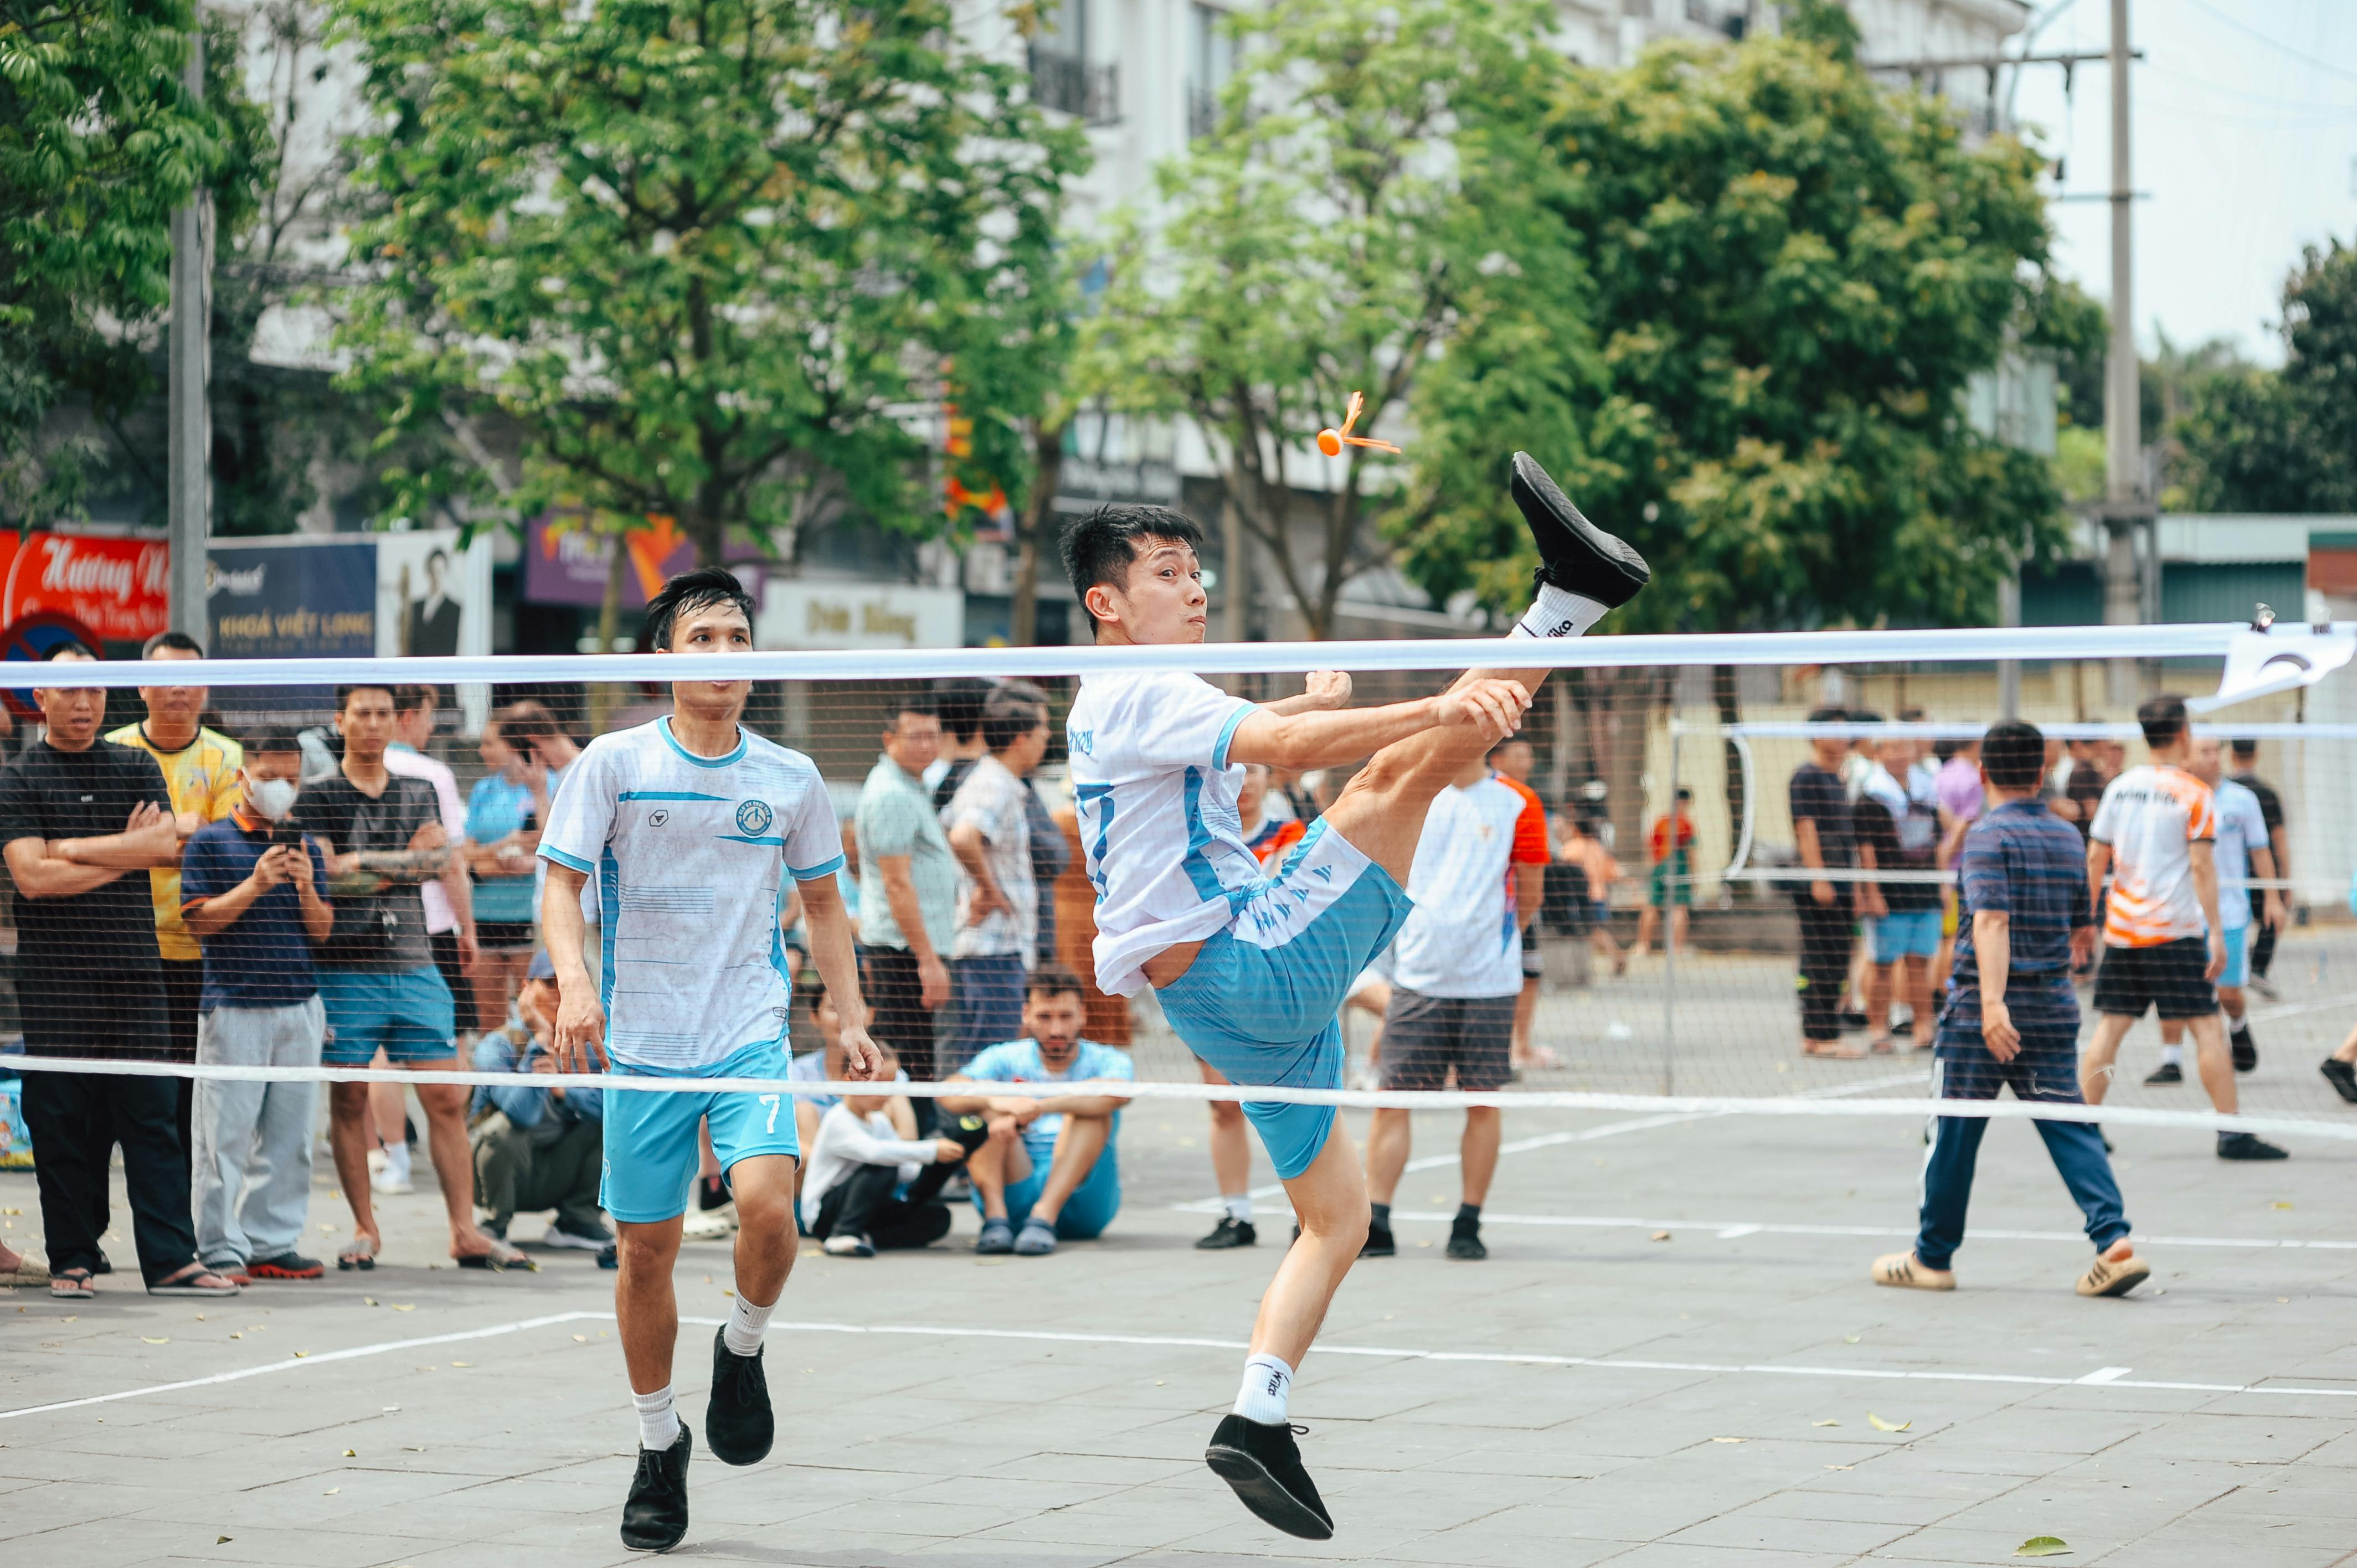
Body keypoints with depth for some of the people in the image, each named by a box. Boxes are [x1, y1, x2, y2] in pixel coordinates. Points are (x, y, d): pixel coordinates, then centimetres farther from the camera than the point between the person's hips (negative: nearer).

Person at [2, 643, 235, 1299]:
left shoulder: (137, 769, 12)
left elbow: (166, 846, -3)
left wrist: (70, 849, -6)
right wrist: (123, 853, -5)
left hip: (133, 973, 3)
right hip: (54, 977, -2)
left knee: (152, 1118, 1)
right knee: (61, 1124, 0)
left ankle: (171, 1259, 1)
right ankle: (73, 1259, 9)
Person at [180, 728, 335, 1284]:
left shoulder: (306, 848, 14)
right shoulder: (210, 843, 0)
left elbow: (322, 931, 12)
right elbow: (198, 921, -6)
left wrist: (307, 888, -7)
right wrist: (255, 886, -16)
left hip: (301, 1008, 5)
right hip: (234, 1006, -5)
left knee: (288, 1136, 6)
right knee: (225, 1135, -4)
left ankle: (271, 1243, 13)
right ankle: (221, 1252, 1)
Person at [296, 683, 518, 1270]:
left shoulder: (420, 794, 15)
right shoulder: (317, 797, 3)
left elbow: (437, 863, -1)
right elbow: (328, 876, -9)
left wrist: (365, 862, -9)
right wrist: (406, 862, -7)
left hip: (414, 964, 3)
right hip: (344, 967, -3)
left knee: (446, 1099, -2)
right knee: (348, 1100, 1)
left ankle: (464, 1232, -1)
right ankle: (365, 1228, 10)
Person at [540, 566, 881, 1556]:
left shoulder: (791, 779, 5)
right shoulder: (614, 764, -1)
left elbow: (821, 901, 16)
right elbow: (561, 882, -3)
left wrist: (852, 1021, 9)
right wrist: (573, 981, -20)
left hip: (752, 1037, 0)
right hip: (642, 1044, 0)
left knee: (767, 1201, -24)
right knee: (645, 1250, 3)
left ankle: (743, 1348, 7)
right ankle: (659, 1446, 23)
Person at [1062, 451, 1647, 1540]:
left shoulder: (1122, 710, 21)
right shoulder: (1135, 694, -11)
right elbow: (1284, 747, -30)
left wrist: (1308, 704, 52)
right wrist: (1438, 709, -39)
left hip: (1232, 1006, 10)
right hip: (1247, 964, -10)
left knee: (1337, 1222, 15)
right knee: (1397, 776, -23)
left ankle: (1256, 1426, 12)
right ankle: (1568, 601, -26)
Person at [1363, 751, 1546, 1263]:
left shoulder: (1516, 805, 1)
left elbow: (1530, 894, 6)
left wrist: (1491, 939, 11)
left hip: (1488, 981, -2)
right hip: (1418, 975, 2)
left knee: (1482, 1099, 2)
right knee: (1393, 1096, -1)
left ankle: (1468, 1226, 11)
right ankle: (1375, 1226, 2)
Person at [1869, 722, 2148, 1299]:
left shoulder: (1989, 836, -10)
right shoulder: (2066, 836, 10)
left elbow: (1991, 922, -23)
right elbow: (2082, 930, 17)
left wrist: (1993, 1002, -32)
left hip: (1980, 1009, -5)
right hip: (2055, 1003, 5)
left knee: (1956, 1132, 7)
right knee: (2069, 1126, 4)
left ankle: (1932, 1257, 18)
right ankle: (2114, 1241, -14)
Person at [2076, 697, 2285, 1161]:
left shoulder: (2119, 787, 8)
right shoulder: (2194, 794, -7)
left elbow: (2096, 857, 11)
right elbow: (2202, 866, -12)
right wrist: (2217, 933, -11)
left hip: (2121, 927, 5)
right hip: (2175, 930, -5)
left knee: (2111, 1026, 9)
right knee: (2207, 1027, -2)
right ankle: (2231, 1134, -4)